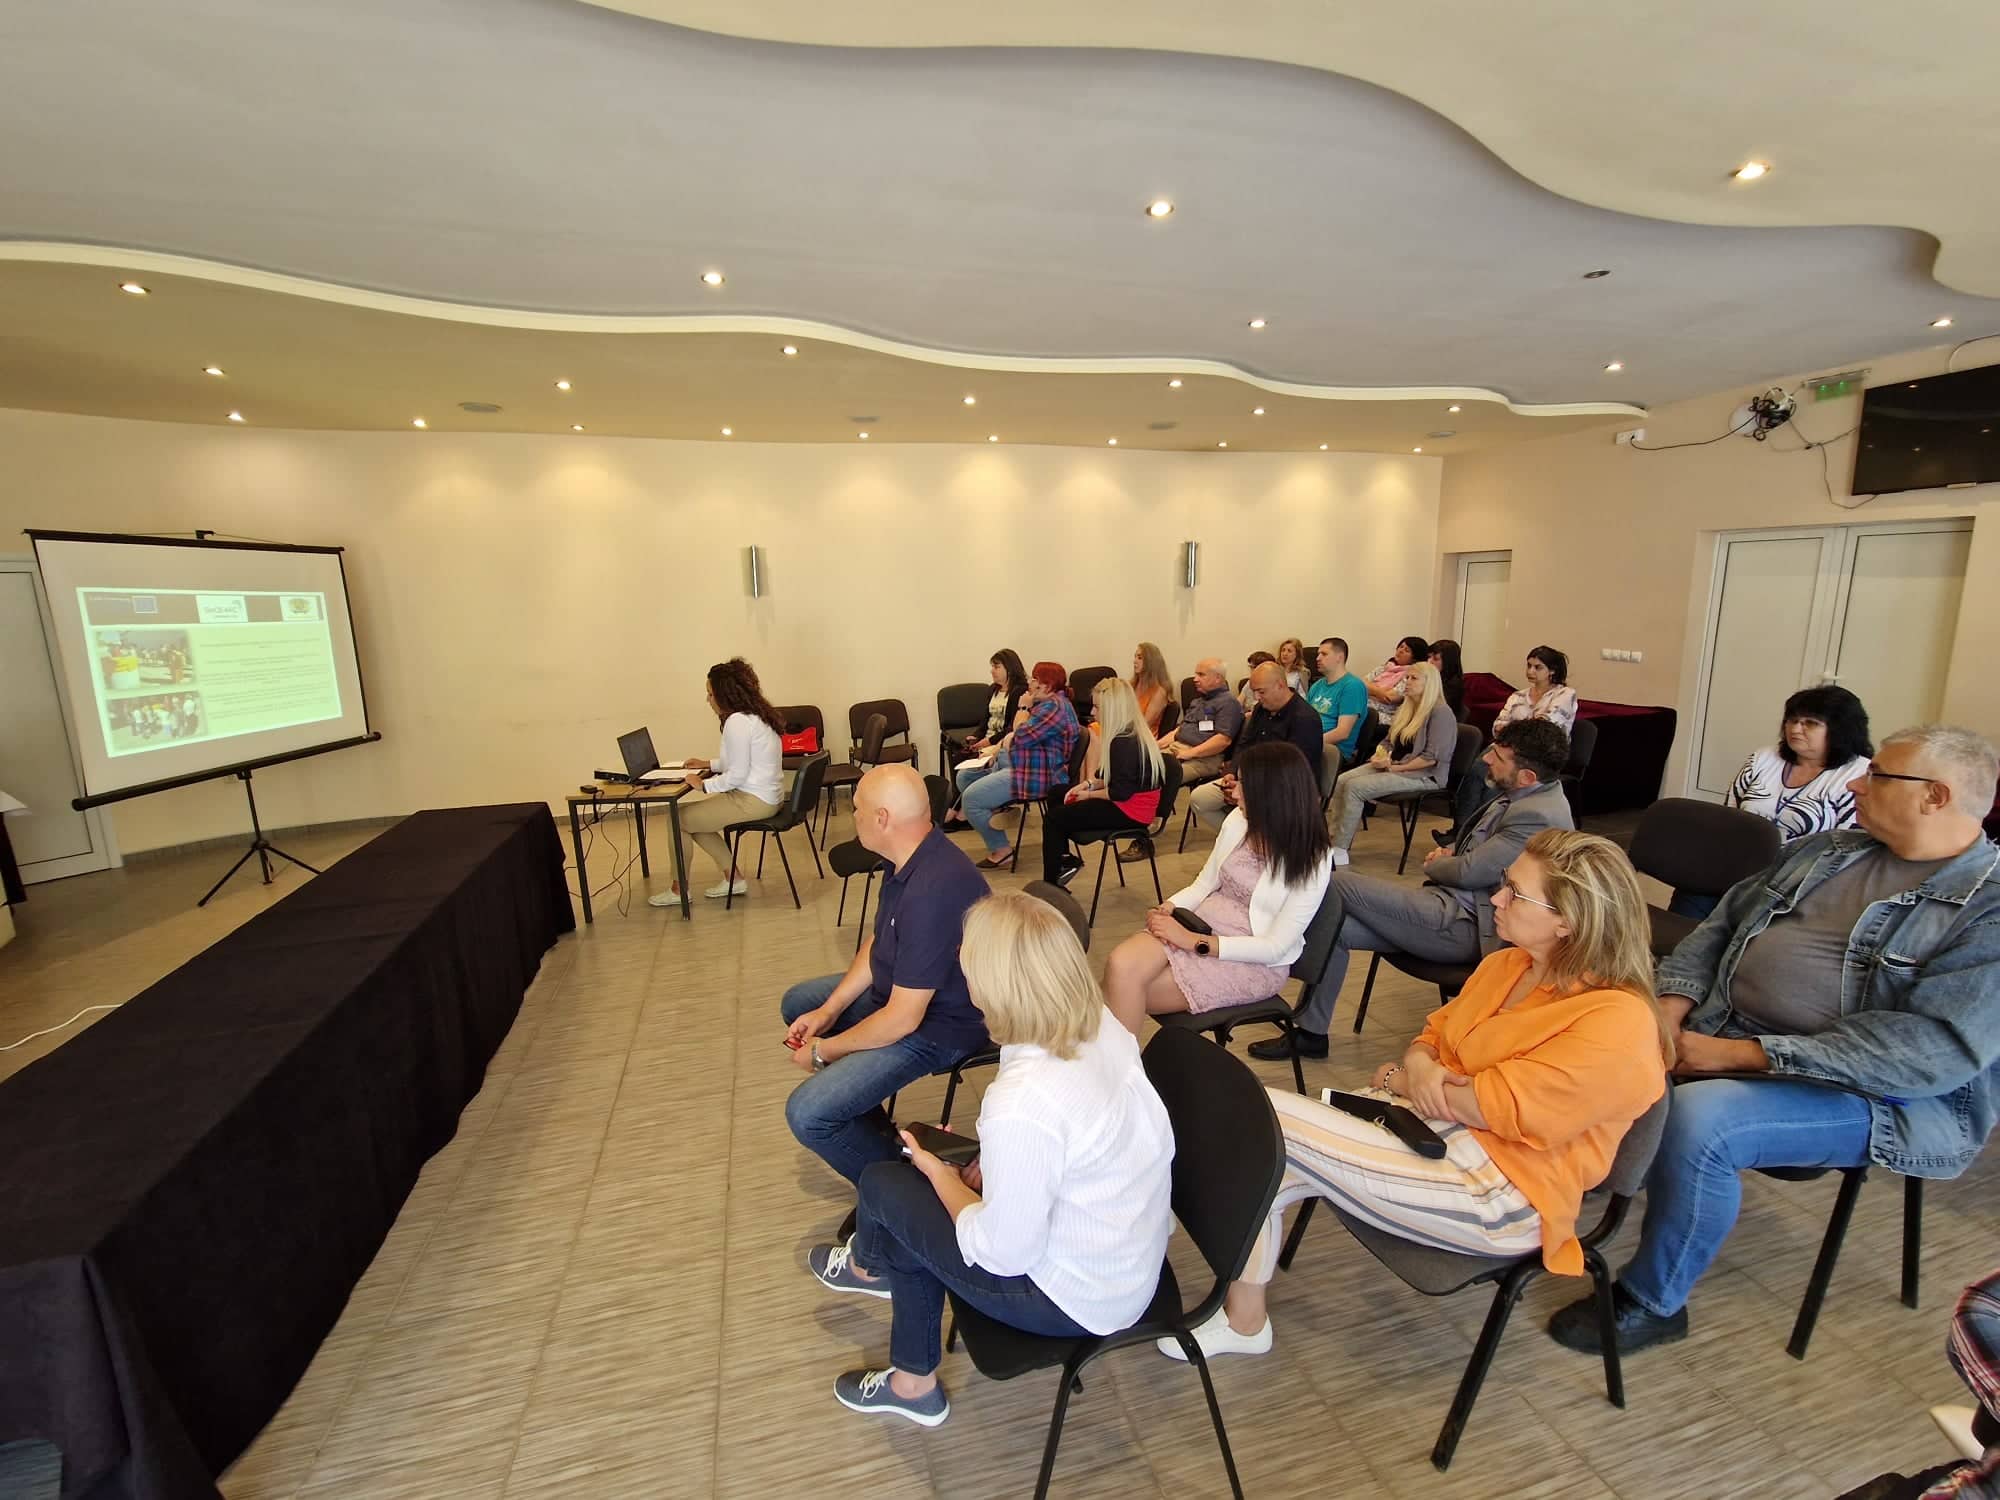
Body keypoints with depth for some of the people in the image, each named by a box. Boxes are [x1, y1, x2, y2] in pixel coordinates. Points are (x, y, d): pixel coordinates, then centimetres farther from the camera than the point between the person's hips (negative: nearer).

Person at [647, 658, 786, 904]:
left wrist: (704, 785, -9)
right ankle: (733, 878, 18)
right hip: (765, 794, 10)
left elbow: (737, 775, -21)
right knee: (693, 814, 18)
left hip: (752, 800, -10)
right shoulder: (755, 714, 11)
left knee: (678, 818, 1)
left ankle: (678, 890, 17)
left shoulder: (737, 722, -19)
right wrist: (710, 764, 19)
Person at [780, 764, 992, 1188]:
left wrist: (823, 1052, -14)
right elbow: (878, 940, 10)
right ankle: (870, 1128, 27)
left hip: (935, 1025, -10)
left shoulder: (932, 891, -36)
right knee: (797, 1003, 23)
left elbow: (903, 1019, -30)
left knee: (808, 1115, -19)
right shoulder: (912, 858, -5)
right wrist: (829, 1009, 1)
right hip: (902, 991, 10)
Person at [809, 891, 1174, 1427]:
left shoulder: (1020, 1103, -37)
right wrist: (994, 1167, 3)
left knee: (883, 1186, 5)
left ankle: (869, 1265, 40)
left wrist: (939, 1174, -7)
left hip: (1080, 1298, -7)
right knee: (909, 1214, 16)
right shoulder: (1105, 1027, -13)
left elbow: (1005, 1255, -22)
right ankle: (913, 1383, 36)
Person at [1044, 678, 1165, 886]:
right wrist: (1089, 783, 1)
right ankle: (1066, 860, 20)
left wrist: (1090, 795, -11)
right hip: (1127, 806, 11)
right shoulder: (1133, 734, 8)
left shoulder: (1125, 743, -24)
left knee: (1053, 818, -7)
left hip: (1128, 813, -11)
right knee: (1057, 793, 17)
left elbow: (1121, 792, -25)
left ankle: (1051, 886, 4)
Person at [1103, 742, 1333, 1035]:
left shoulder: (1311, 864, -15)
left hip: (1255, 962, -5)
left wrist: (1194, 942, -21)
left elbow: (1274, 948, -15)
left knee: (1130, 991, -23)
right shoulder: (1238, 820, -1)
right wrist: (1167, 908, -11)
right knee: (1121, 965, -26)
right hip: (1203, 924, 5)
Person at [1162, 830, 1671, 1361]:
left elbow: (1499, 1107, -23)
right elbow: (1434, 1033, 14)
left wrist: (1402, 1082, -7)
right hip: (1439, 1130, 8)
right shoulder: (1506, 966, 6)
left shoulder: (1617, 1023, -19)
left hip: (1499, 1195, -8)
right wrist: (1420, 1068, -9)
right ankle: (1242, 1318, 7)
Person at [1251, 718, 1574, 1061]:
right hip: (1454, 907, 9)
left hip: (1464, 927, -9)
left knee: (1339, 882, -18)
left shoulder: (1538, 815, -20)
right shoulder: (1521, 796, 11)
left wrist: (1434, 865, 2)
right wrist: (1450, 854, 5)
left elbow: (1470, 872, -18)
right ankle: (1310, 1032, 4)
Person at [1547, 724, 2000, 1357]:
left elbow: (1936, 1048, -21)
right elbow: (1723, 923, 14)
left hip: (1879, 1093, -7)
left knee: (1698, 1119, -31)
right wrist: (1671, 1005, -4)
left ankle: (1651, 1305, -7)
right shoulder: (1828, 848, 11)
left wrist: (1743, 1054, -26)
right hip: (1722, 1031, 7)